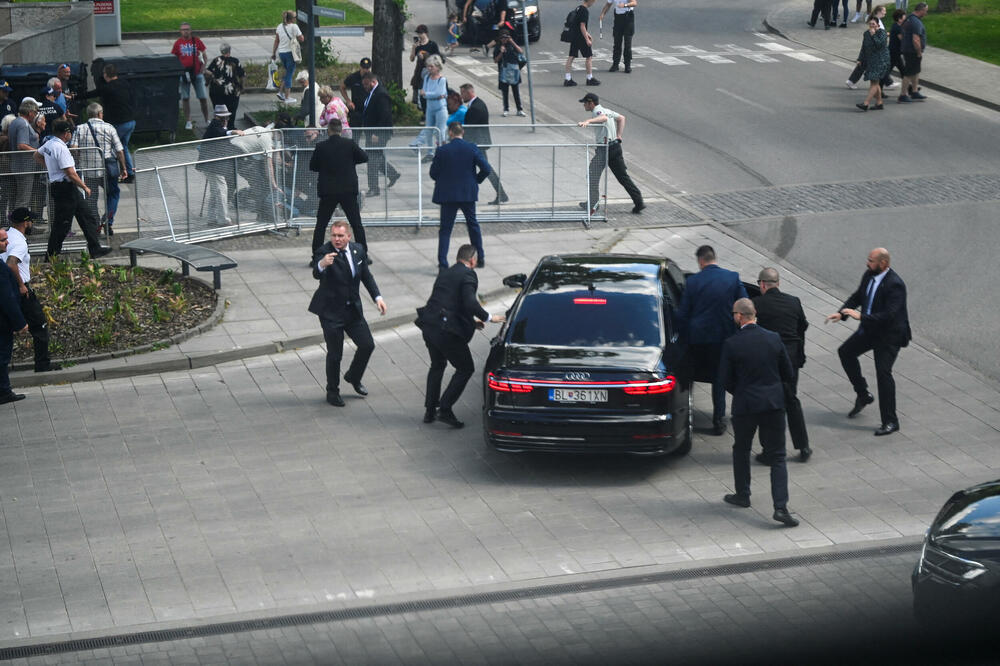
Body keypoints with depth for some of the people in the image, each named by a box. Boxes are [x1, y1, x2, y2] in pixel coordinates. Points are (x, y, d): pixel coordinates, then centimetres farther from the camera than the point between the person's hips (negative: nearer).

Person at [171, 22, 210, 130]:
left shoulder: (196, 41, 1)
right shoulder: (178, 43, 1)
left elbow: (205, 56, 6)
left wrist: (202, 69, -3)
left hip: (197, 73, 0)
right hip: (184, 74, 0)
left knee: (203, 98, 1)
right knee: (185, 98, 4)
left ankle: (207, 120, 13)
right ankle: (188, 122, 13)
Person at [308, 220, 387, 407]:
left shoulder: (357, 250, 0)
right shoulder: (324, 252, -19)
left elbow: (366, 276, 14)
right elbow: (316, 274, -37)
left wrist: (377, 297, 3)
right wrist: (322, 264, -60)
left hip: (353, 309, 6)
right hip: (331, 312, -6)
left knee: (367, 345, 7)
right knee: (335, 353, 0)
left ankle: (353, 377, 34)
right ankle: (332, 392, 20)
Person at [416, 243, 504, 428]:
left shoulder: (445, 274, 19)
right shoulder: (468, 275, -6)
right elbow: (470, 303, -20)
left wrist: (470, 320, 27)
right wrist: (488, 317, -5)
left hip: (429, 327, 8)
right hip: (447, 331, -8)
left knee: (437, 366, 27)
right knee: (465, 369, 7)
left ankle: (430, 410, 29)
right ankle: (445, 409, 0)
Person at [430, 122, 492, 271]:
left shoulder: (442, 150, -11)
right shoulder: (472, 148, -7)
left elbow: (433, 173, -5)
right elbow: (486, 168, -10)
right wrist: (476, 180, 7)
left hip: (447, 194, -2)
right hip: (468, 193, 2)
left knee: (445, 228, 4)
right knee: (473, 224, 20)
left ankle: (442, 263, -3)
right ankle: (480, 258, 27)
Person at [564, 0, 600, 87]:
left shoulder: (578, 8, 11)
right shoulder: (585, 10, -17)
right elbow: (582, 26, -20)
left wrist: (587, 34, 28)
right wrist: (587, 39, -18)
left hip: (573, 35, 9)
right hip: (580, 37, -9)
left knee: (571, 56, 7)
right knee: (589, 56, 4)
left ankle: (568, 79, 6)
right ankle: (590, 78, 10)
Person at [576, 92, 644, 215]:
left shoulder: (597, 111, -10)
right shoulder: (605, 110, 19)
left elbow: (603, 118, -34)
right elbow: (621, 118, 31)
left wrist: (588, 121, -47)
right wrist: (619, 135, 22)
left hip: (605, 148, -9)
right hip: (616, 146, 9)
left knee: (593, 176, 2)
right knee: (623, 177, 10)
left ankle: (592, 205, 7)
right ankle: (639, 202, 6)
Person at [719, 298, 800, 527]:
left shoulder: (731, 344, -11)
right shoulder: (773, 338, -3)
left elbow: (725, 378, -4)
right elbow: (787, 373, 5)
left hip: (745, 405, -2)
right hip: (774, 403, 2)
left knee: (741, 450, 22)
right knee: (777, 457, 3)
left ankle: (742, 495, 34)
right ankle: (781, 507, -8)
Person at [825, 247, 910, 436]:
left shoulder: (895, 285, -27)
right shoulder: (868, 276, -1)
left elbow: (889, 315, -32)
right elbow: (857, 297, 12)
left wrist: (861, 317, -34)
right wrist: (842, 313, -5)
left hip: (889, 335, -9)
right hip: (870, 329, 9)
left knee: (883, 373, -11)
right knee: (845, 352, 16)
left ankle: (890, 421, -3)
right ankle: (863, 395, 28)